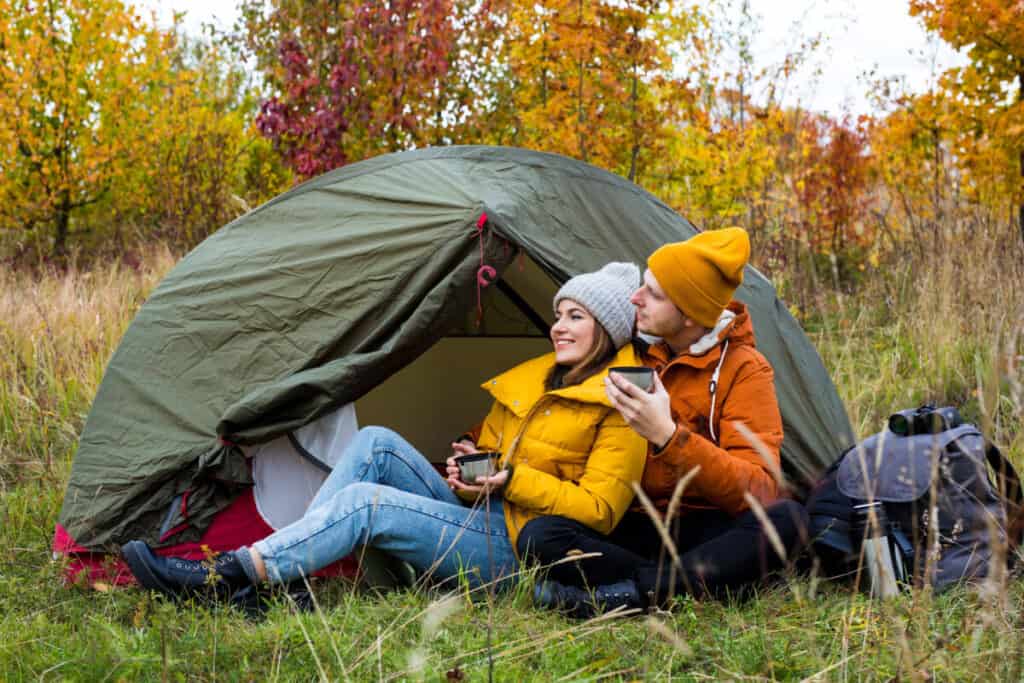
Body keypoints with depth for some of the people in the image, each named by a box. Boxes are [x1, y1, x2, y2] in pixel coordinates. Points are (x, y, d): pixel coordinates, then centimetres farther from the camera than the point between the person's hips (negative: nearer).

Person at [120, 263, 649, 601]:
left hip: (513, 554, -8)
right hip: (475, 519, 8)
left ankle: (219, 579, -24)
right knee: (377, 443, -13)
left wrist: (512, 479, -19)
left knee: (364, 501, -24)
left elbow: (599, 511, -14)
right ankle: (283, 572, -19)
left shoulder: (617, 407, -8)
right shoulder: (529, 378, 16)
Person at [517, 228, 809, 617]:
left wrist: (668, 436, -30)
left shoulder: (743, 370, -8)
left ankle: (629, 591, -36)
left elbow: (758, 490, -19)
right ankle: (703, 582, -29)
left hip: (706, 529, -3)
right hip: (637, 527, 3)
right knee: (537, 536, -25)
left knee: (786, 518, -34)